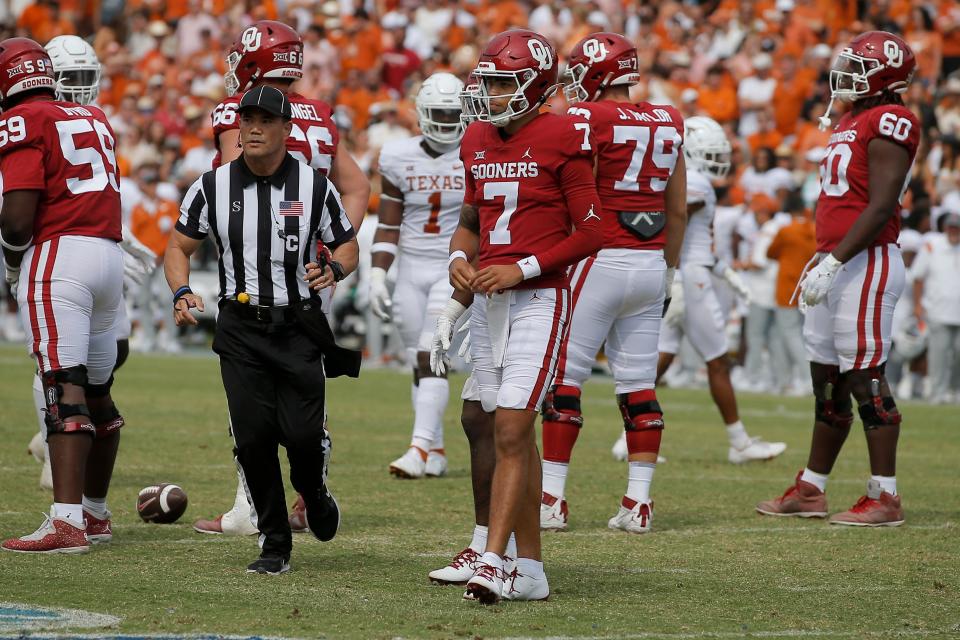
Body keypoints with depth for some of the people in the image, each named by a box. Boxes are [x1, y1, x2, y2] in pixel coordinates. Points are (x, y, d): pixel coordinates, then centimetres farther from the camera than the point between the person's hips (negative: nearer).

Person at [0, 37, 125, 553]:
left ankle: (67, 522, -21)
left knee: (64, 391, -14)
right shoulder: (94, 120, 17)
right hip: (110, 254, 8)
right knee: (97, 391, 16)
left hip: (58, 256, -8)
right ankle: (94, 512, 27)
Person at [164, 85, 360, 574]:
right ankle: (274, 546, 9)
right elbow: (179, 246, 9)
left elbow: (347, 244, 9)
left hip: (299, 327, -1)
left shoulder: (314, 186, -1)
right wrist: (182, 292, -10)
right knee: (253, 438, -4)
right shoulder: (213, 186, 1)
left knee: (304, 433, -9)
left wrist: (334, 269, -14)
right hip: (241, 330, 1)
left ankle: (314, 493, 27)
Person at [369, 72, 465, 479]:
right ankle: (436, 451, 14)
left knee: (431, 356, -17)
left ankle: (420, 449, -22)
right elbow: (388, 226, 7)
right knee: (420, 364, 5)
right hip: (411, 269, 3)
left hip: (456, 269, -3)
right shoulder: (399, 158, 2)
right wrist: (377, 275, -1)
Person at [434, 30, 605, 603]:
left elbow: (592, 232, -9)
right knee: (514, 435, 10)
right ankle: (531, 570, 14)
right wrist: (459, 259, 1)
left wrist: (522, 269, -15)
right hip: (488, 302, 7)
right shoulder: (479, 142, 11)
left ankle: (492, 561, -18)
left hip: (538, 300, -7)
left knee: (511, 433, -15)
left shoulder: (561, 141, -9)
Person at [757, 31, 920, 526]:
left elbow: (880, 207, -20)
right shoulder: (852, 122, 18)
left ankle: (884, 498, -3)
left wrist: (833, 263, -22)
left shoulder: (889, 123, -13)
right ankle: (810, 490, 19)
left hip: (868, 264, -10)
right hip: (835, 264, 10)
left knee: (867, 382, -7)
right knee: (828, 384, 13)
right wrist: (819, 263, 21)